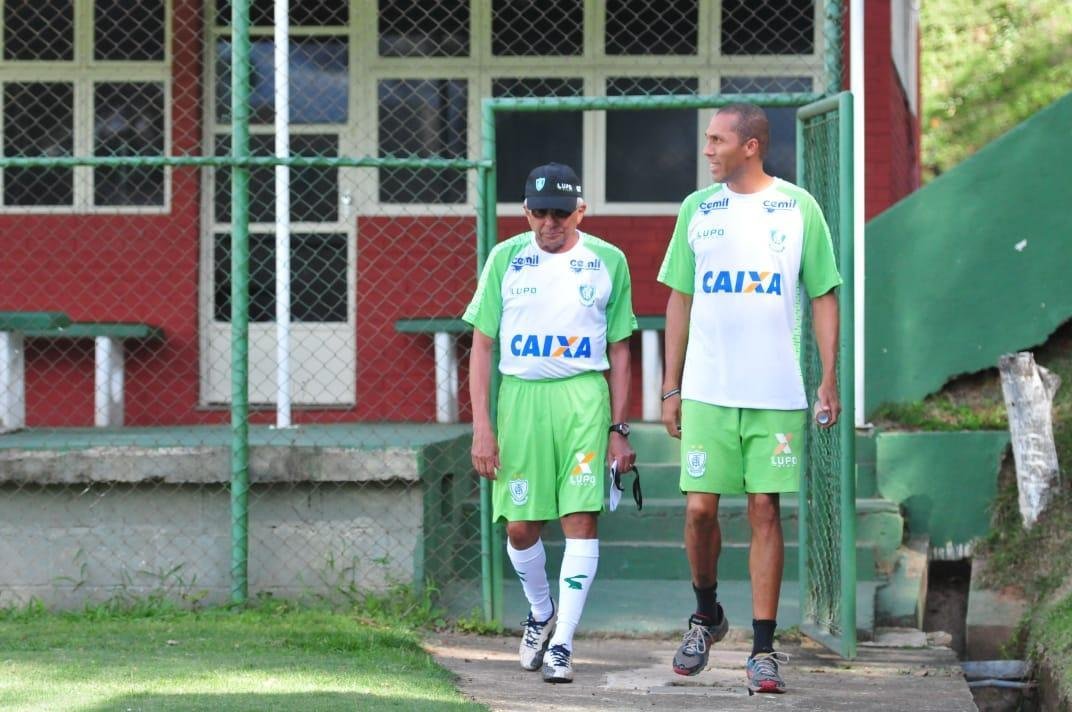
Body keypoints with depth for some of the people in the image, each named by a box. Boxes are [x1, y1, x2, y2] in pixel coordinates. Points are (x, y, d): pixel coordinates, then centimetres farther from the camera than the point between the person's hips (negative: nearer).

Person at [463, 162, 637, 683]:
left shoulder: (607, 262, 5)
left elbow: (619, 352, 10)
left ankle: (562, 643, -5)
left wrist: (619, 429, 5)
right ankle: (541, 612, 30)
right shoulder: (505, 259, 5)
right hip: (519, 396, 1)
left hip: (583, 397, -1)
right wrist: (481, 426, -2)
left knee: (580, 518, -9)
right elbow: (482, 346, 6)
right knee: (520, 527, 2)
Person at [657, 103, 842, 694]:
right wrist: (670, 387, 9)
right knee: (700, 508, -2)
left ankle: (763, 649, 2)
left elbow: (824, 296, 5)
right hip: (706, 391, 2)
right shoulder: (697, 209, 8)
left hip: (776, 394, -2)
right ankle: (706, 615, 24)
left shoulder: (797, 207, 2)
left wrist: (830, 378, -2)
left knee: (765, 511, -2)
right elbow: (680, 300, 12)